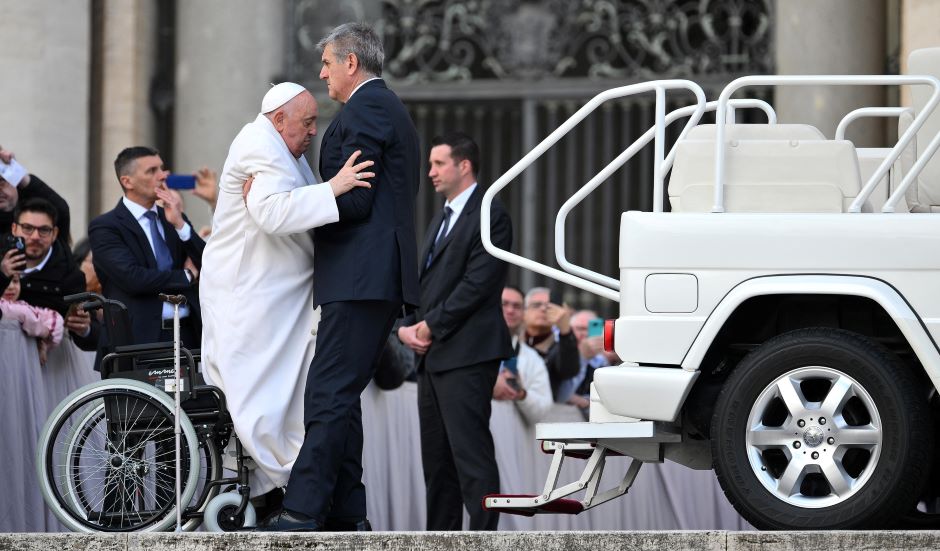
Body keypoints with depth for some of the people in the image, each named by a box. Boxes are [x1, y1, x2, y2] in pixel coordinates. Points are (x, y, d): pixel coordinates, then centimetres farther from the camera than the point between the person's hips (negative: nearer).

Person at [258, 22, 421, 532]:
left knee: (329, 397, -14)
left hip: (360, 279, -11)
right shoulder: (390, 109, 24)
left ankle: (303, 514, -19)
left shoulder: (364, 108, -9)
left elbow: (354, 202, -16)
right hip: (377, 278, 11)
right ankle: (345, 515, 11)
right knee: (338, 396, 11)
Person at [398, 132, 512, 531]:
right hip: (432, 356, 9)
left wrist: (432, 325, -12)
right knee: (436, 458, 9)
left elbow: (478, 284, -15)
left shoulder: (490, 215, -7)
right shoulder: (441, 220, 23)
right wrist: (408, 326, 4)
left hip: (466, 355, -9)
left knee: (471, 453, -13)